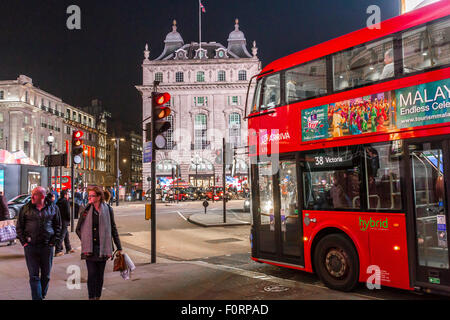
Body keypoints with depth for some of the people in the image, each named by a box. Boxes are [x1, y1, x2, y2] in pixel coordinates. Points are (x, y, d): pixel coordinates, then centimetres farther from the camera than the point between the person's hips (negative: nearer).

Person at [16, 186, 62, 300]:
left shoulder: (53, 208, 4)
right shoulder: (26, 208, 4)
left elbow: (58, 226, 9)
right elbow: (19, 226, 8)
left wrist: (53, 242, 1)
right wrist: (24, 241, -1)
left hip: (47, 247, 1)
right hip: (30, 247, 0)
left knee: (46, 275, 10)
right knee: (34, 275, -1)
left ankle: (42, 296, 27)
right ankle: (37, 298, 3)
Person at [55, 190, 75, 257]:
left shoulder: (58, 202, 12)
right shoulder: (66, 201, -12)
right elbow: (68, 212, -15)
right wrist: (69, 220, -3)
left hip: (59, 221, 9)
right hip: (64, 221, -9)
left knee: (66, 234, 19)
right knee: (61, 236, -5)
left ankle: (68, 249, 28)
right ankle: (57, 251, -5)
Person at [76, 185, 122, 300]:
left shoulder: (107, 209, 0)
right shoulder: (86, 210, 3)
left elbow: (113, 229, 5)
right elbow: (78, 229, 11)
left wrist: (119, 248, 4)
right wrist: (85, 239, -2)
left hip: (103, 247, 0)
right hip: (90, 248, 0)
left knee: (100, 274, 8)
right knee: (92, 274, -3)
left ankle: (98, 297, 22)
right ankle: (91, 297, 8)